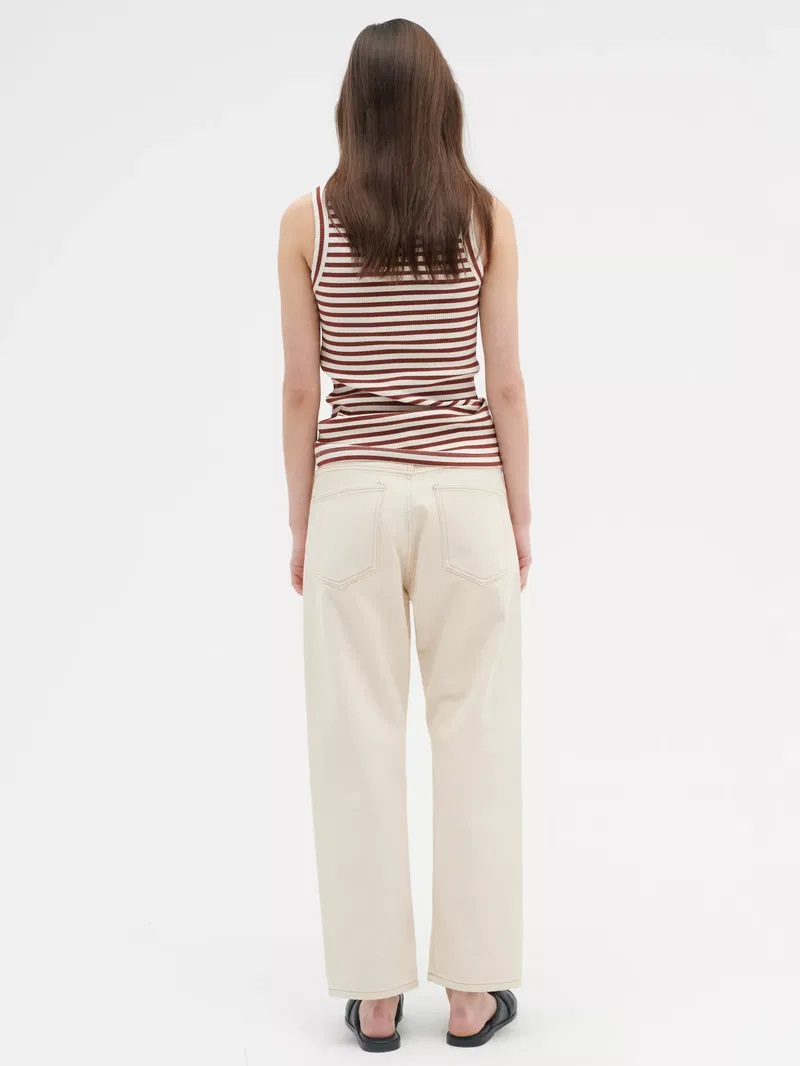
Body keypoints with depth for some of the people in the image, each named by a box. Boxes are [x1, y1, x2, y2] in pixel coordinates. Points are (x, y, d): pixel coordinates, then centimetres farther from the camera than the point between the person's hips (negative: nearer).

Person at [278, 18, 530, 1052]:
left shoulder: (307, 221, -1)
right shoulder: (486, 217, -1)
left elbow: (300, 387, -1)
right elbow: (504, 381, -1)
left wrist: (300, 521, 8)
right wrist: (519, 514, 8)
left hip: (353, 492, 0)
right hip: (465, 489, 0)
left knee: (359, 738, 6)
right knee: (474, 734, 7)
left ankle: (374, 994, 13)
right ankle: (472, 991, 14)